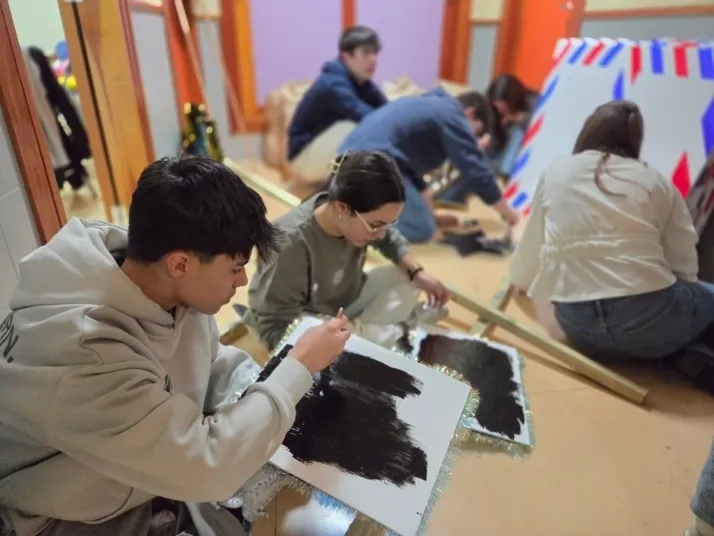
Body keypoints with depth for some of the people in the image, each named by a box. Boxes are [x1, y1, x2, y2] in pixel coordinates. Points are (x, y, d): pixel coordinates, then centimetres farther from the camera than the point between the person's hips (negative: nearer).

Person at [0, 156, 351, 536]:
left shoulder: (169, 284, -15)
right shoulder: (80, 355, -37)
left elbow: (210, 361, 2)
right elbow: (209, 465, -33)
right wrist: (300, 366, -25)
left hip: (163, 465, 6)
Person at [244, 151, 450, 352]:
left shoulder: (358, 217, -19)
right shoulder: (292, 243, -36)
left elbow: (390, 239, 5)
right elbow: (275, 329, -31)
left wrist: (417, 273, -12)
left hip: (345, 301, 7)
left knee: (407, 280, -5)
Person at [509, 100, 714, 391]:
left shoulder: (554, 174, 10)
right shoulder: (655, 181, 9)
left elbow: (523, 274, 14)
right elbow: (684, 266, 7)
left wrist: (522, 279, 36)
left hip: (578, 327, 3)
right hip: (647, 316, -3)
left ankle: (674, 355, 4)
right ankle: (687, 359, 1)